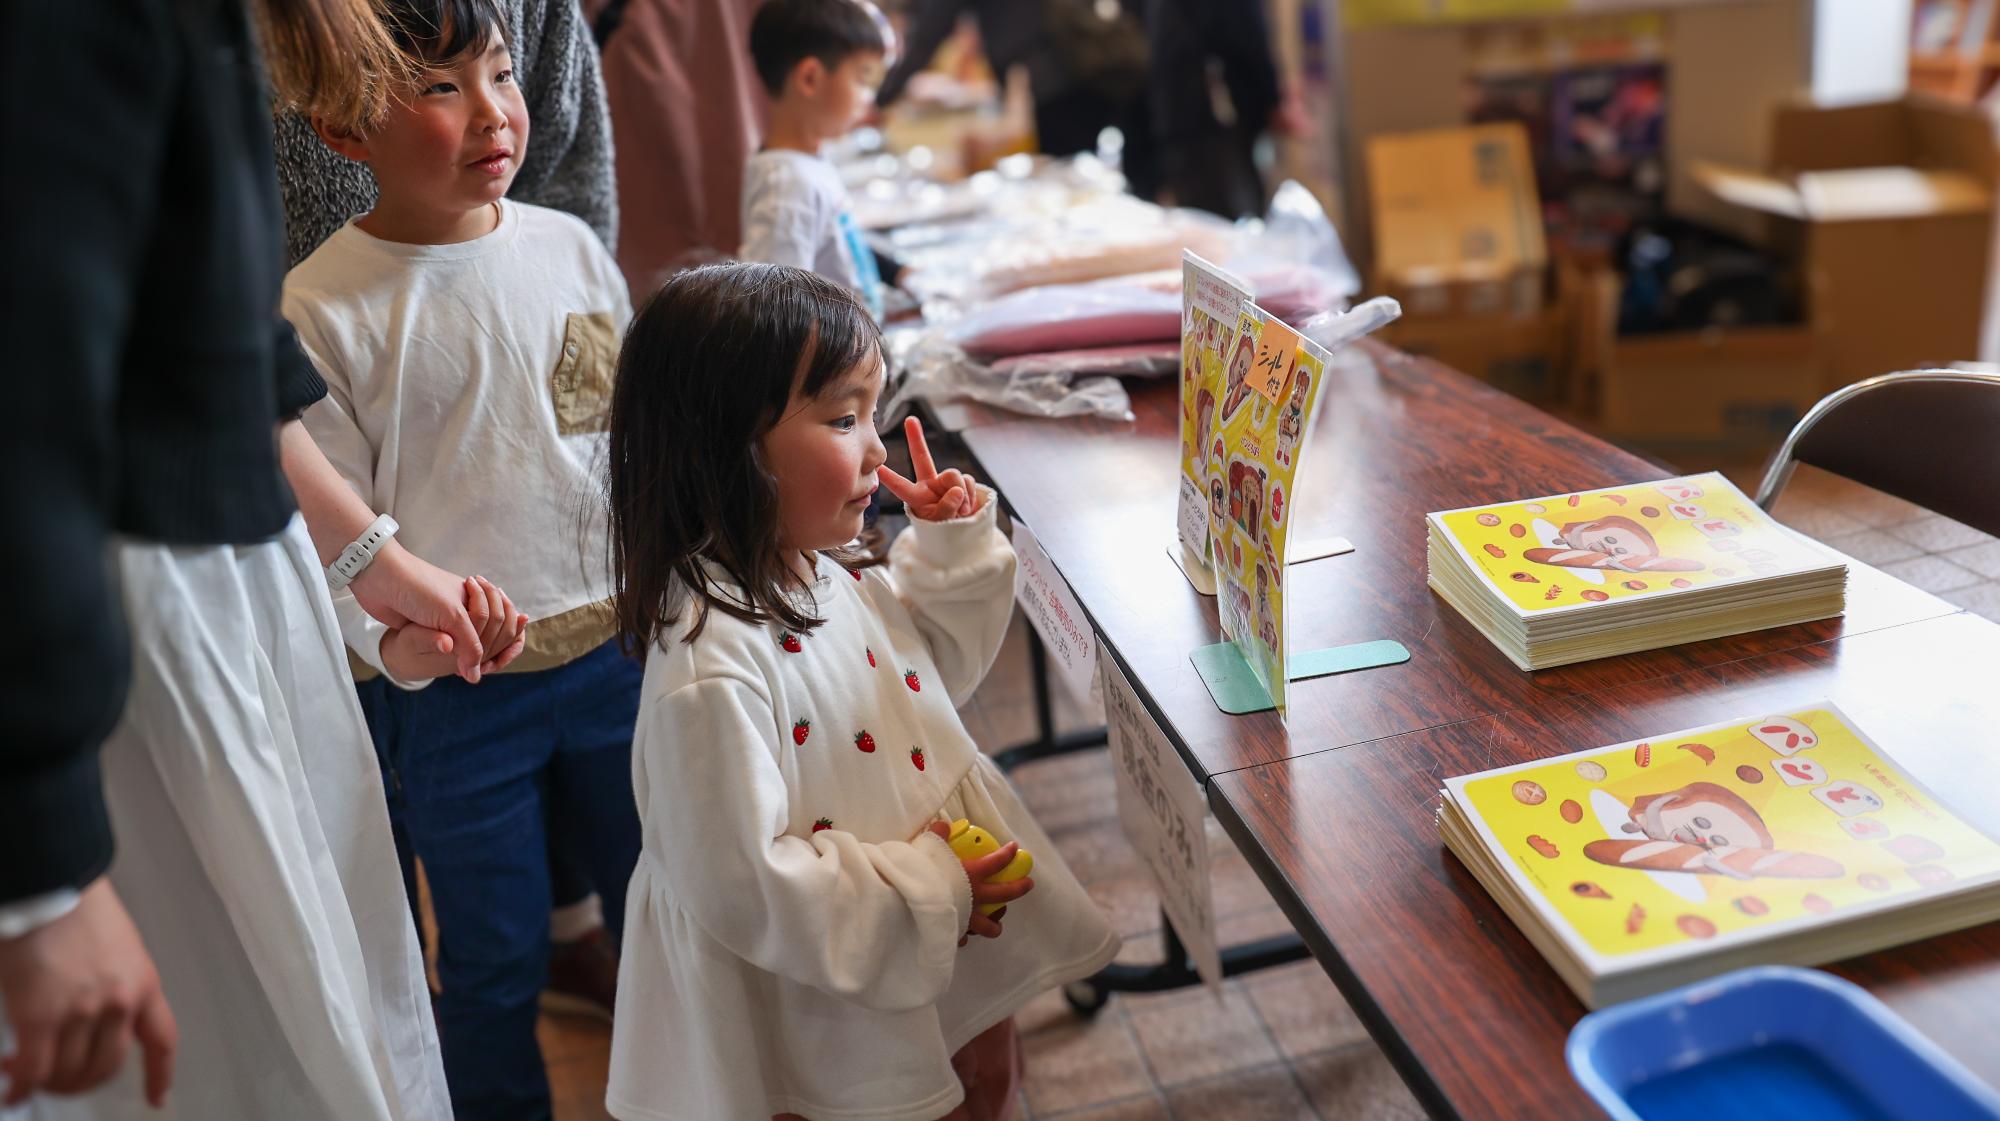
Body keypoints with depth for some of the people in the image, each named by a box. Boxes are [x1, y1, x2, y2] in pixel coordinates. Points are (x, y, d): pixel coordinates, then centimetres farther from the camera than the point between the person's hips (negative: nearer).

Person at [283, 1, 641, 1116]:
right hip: (456, 690, -4)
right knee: (497, 957, 12)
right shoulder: (321, 307, -11)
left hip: (617, 647, 4)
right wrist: (390, 632, -26)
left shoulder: (571, 247, 1)